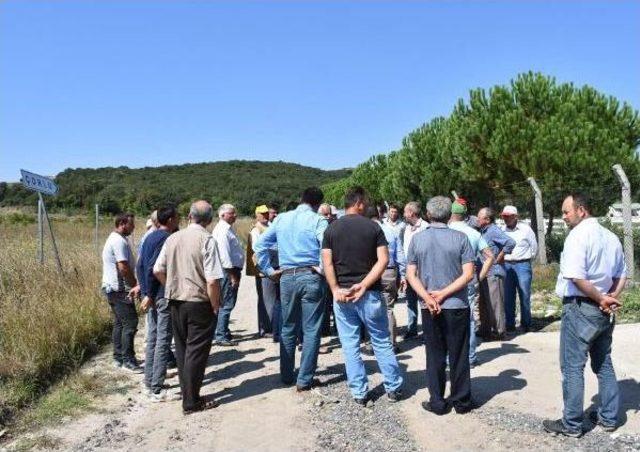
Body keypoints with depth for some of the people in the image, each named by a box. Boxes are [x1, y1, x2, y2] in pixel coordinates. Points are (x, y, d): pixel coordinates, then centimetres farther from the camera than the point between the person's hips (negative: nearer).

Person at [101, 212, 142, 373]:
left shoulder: (114, 239, 17)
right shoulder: (119, 241, -17)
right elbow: (123, 267, -22)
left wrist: (133, 284, 17)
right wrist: (135, 285, -12)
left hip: (113, 288, 11)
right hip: (120, 289, -11)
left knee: (119, 323, 15)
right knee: (130, 323, -8)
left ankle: (118, 358, 21)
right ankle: (128, 360, -5)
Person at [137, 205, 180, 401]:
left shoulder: (150, 237, 12)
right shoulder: (167, 239, -15)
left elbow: (140, 265, 14)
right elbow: (152, 268, -21)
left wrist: (144, 289, 16)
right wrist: (149, 295, -16)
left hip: (151, 295, 9)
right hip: (163, 295, -9)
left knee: (152, 338, 16)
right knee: (163, 341, -4)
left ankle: (149, 381, 25)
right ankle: (156, 389, 0)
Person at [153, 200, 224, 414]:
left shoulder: (173, 238, 5)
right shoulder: (207, 240, -15)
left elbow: (157, 270, 8)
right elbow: (212, 280, -19)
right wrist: (215, 306, -8)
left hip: (176, 302, 6)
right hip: (199, 303, -6)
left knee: (182, 349, 17)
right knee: (196, 351, 3)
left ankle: (187, 394, 28)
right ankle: (191, 402, 10)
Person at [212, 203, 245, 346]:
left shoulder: (228, 228, 17)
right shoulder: (222, 230, -15)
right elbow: (224, 254, -21)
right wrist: (232, 275, -20)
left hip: (232, 270, 10)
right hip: (228, 271, -10)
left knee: (226, 304, 16)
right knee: (226, 304, -6)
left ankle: (224, 333, 26)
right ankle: (221, 337, -1)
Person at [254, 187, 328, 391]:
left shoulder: (281, 219, 9)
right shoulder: (318, 221, -6)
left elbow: (259, 246, 8)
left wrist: (269, 270, 10)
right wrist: (323, 269, -8)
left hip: (287, 277, 4)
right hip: (311, 277, -4)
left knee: (288, 328, 16)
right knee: (311, 330, 5)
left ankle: (286, 375, 24)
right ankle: (304, 380, 8)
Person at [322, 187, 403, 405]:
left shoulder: (331, 229, 2)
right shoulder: (373, 227, -2)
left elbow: (327, 263, -7)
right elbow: (383, 260, -11)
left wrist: (335, 289, -9)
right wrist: (363, 285, -13)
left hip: (342, 294, 1)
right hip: (370, 293, -1)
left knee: (350, 346, 9)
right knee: (382, 342, 12)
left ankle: (359, 393, 14)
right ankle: (393, 388, 21)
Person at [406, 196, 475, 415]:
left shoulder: (417, 239, -1)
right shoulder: (460, 238, -5)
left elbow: (411, 274, -4)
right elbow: (468, 274, -10)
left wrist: (428, 297, -11)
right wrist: (443, 294, -11)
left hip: (429, 308, 1)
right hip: (457, 305, -1)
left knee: (435, 356, 10)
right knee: (458, 355, 10)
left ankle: (437, 402, 17)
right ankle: (461, 401, 20)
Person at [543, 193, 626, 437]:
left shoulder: (578, 235, -16)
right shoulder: (610, 236, 10)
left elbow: (576, 276, -25)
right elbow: (621, 275, 14)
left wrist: (601, 299, -14)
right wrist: (611, 298, 1)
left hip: (580, 308, -8)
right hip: (604, 313, 8)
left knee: (572, 368, 1)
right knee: (604, 365, 18)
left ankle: (571, 424, 9)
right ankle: (609, 417, 28)